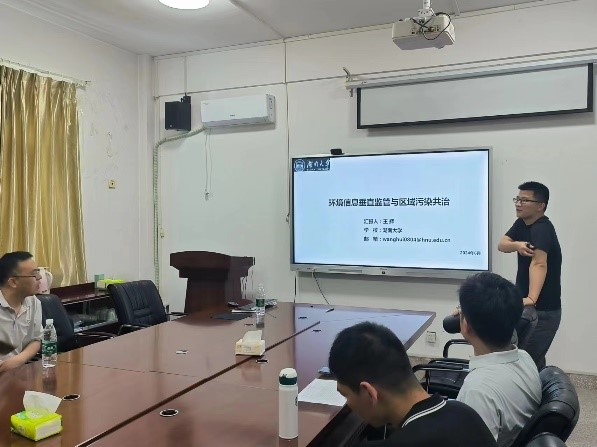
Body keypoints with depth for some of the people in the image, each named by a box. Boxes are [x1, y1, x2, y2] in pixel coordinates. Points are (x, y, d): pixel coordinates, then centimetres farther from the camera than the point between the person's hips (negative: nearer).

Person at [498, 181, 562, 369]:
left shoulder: (542, 228, -22)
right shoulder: (522, 223, 6)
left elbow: (539, 263, -37)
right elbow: (502, 245, -4)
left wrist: (531, 299, -50)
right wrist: (517, 245, -26)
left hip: (543, 311, -9)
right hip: (526, 306, 9)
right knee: (534, 359, 20)